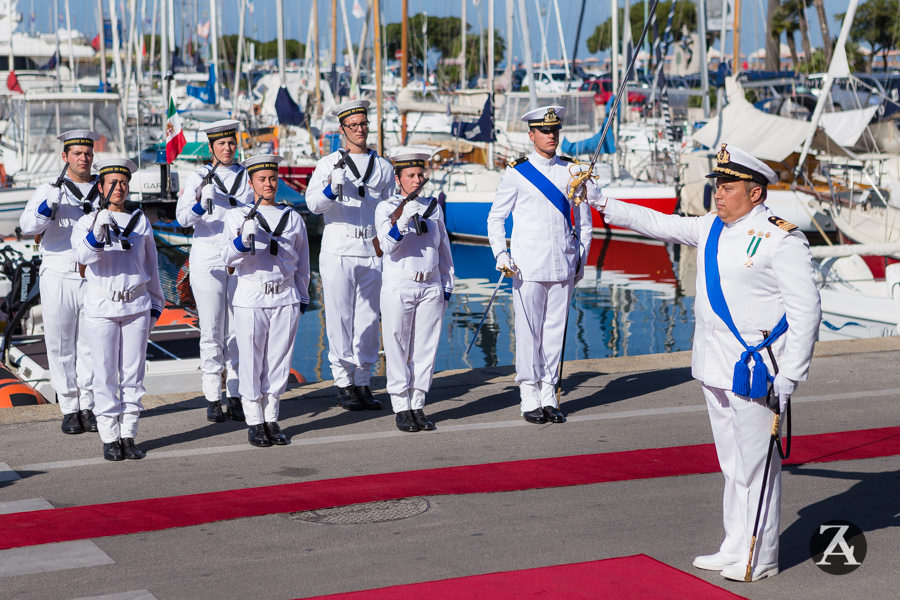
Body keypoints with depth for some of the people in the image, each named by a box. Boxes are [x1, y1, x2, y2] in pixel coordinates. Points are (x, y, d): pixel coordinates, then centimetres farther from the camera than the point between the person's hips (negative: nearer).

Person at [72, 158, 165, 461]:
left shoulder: (140, 221, 10)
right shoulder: (86, 222, 1)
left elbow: (151, 265, 17)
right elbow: (84, 256, -18)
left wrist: (155, 304, 15)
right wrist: (98, 232, -35)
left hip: (137, 307, 3)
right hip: (102, 308, -3)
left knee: (133, 373, 4)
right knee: (105, 374, -1)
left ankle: (128, 435, 11)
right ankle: (109, 438, 5)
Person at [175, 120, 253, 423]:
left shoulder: (246, 176, 10)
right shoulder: (199, 177, 2)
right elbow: (183, 217, -9)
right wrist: (200, 205, -29)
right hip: (207, 259, -2)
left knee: (238, 329, 3)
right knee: (212, 330, -2)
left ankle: (235, 395, 10)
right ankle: (213, 399, 4)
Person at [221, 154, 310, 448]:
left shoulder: (293, 217, 11)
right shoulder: (237, 216, 4)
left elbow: (302, 262, 18)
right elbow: (229, 258, -7)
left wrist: (303, 298, 15)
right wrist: (243, 240, -26)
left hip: (286, 299, 2)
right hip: (250, 299, -2)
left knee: (279, 360, 4)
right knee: (251, 360, 0)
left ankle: (271, 418, 14)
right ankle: (254, 423, 8)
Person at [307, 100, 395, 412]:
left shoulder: (383, 167, 14)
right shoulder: (328, 164, 4)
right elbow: (313, 203, -10)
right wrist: (331, 191, -30)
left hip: (373, 251, 3)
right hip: (338, 250, -3)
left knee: (368, 317, 4)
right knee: (340, 317, -2)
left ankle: (363, 382, 12)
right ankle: (343, 383, 5)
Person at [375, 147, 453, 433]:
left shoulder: (433, 207, 11)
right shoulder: (386, 208, -1)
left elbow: (444, 248, 18)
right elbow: (388, 246, -15)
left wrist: (447, 287, 15)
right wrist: (403, 220, -31)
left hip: (431, 288, 4)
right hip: (398, 288, -3)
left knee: (426, 348, 4)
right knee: (398, 350, -1)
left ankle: (418, 405, 12)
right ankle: (401, 408, 6)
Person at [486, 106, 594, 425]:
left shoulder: (572, 171, 9)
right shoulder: (517, 173, 0)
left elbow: (584, 218, 17)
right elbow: (495, 217, 5)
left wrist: (581, 259, 13)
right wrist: (501, 255, -7)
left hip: (563, 265, 3)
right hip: (528, 266, -3)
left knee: (555, 330, 6)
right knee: (528, 331, -2)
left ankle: (549, 396, 13)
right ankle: (530, 398, 5)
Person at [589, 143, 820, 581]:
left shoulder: (782, 239, -12)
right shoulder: (712, 229, 11)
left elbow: (806, 311, -13)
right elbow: (659, 224, 20)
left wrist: (789, 377, -16)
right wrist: (604, 207, 14)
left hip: (755, 372, -8)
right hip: (716, 370, 8)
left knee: (757, 465, -1)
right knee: (732, 463, 16)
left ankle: (761, 558, 8)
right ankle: (735, 548, 25)